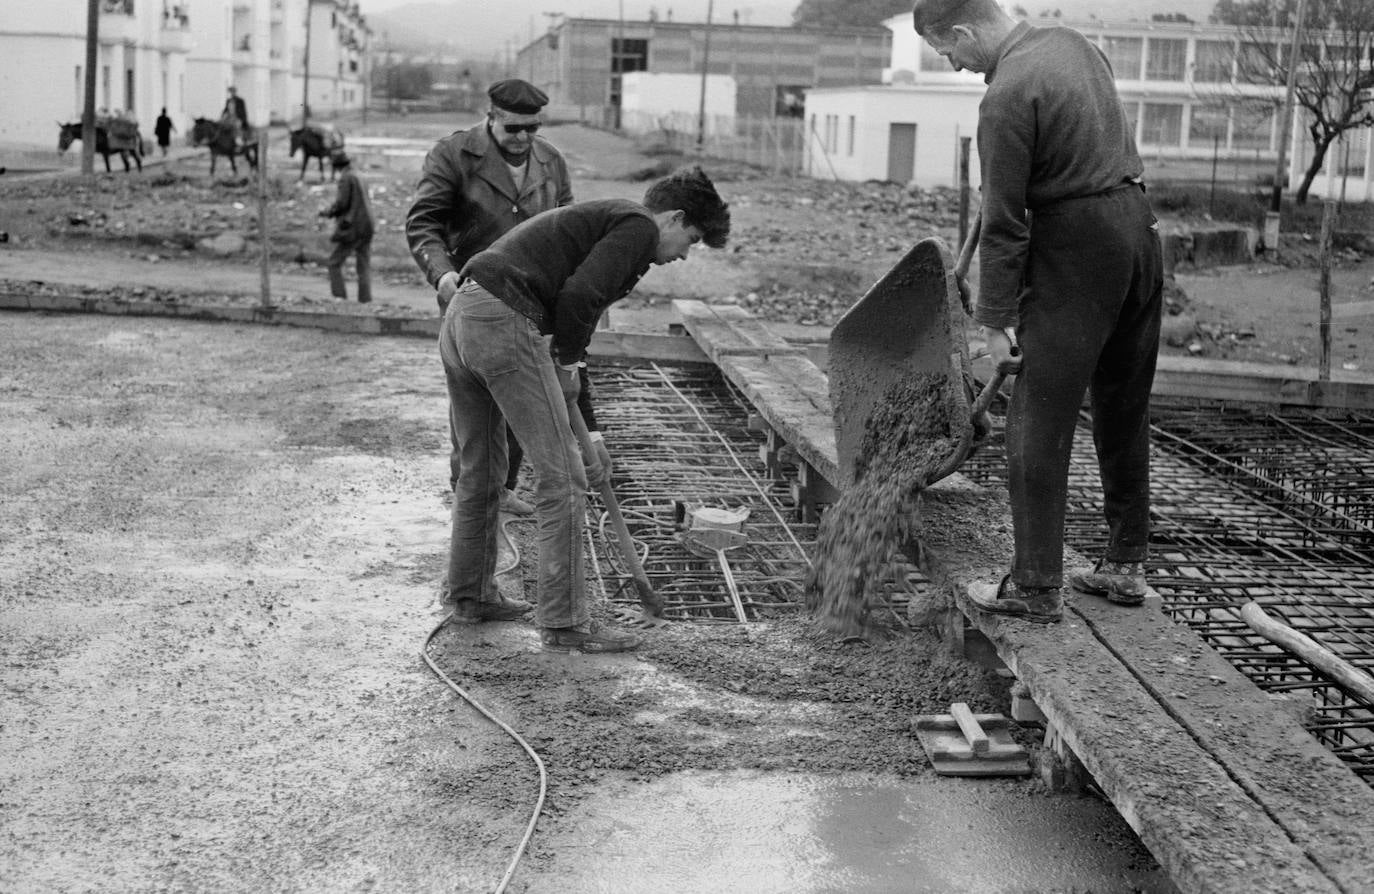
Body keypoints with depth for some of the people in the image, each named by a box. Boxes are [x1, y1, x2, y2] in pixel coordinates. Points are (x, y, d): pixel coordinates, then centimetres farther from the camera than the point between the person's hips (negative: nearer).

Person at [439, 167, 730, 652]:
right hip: (504, 322, -10)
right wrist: (567, 358, 2)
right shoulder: (639, 227, 0)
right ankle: (565, 622, 2)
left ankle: (470, 594, 36)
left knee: (481, 471, 23)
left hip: (458, 318, 10)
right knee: (561, 480, -3)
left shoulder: (601, 218, 29)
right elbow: (578, 296, -16)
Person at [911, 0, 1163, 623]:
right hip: (1138, 227, 9)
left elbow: (1005, 221, -14)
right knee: (1124, 411, 16)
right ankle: (1125, 566, 25)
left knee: (1039, 423, -2)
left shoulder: (1007, 95, -16)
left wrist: (995, 320, -8)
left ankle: (1036, 588, 1)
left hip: (1075, 246, -9)